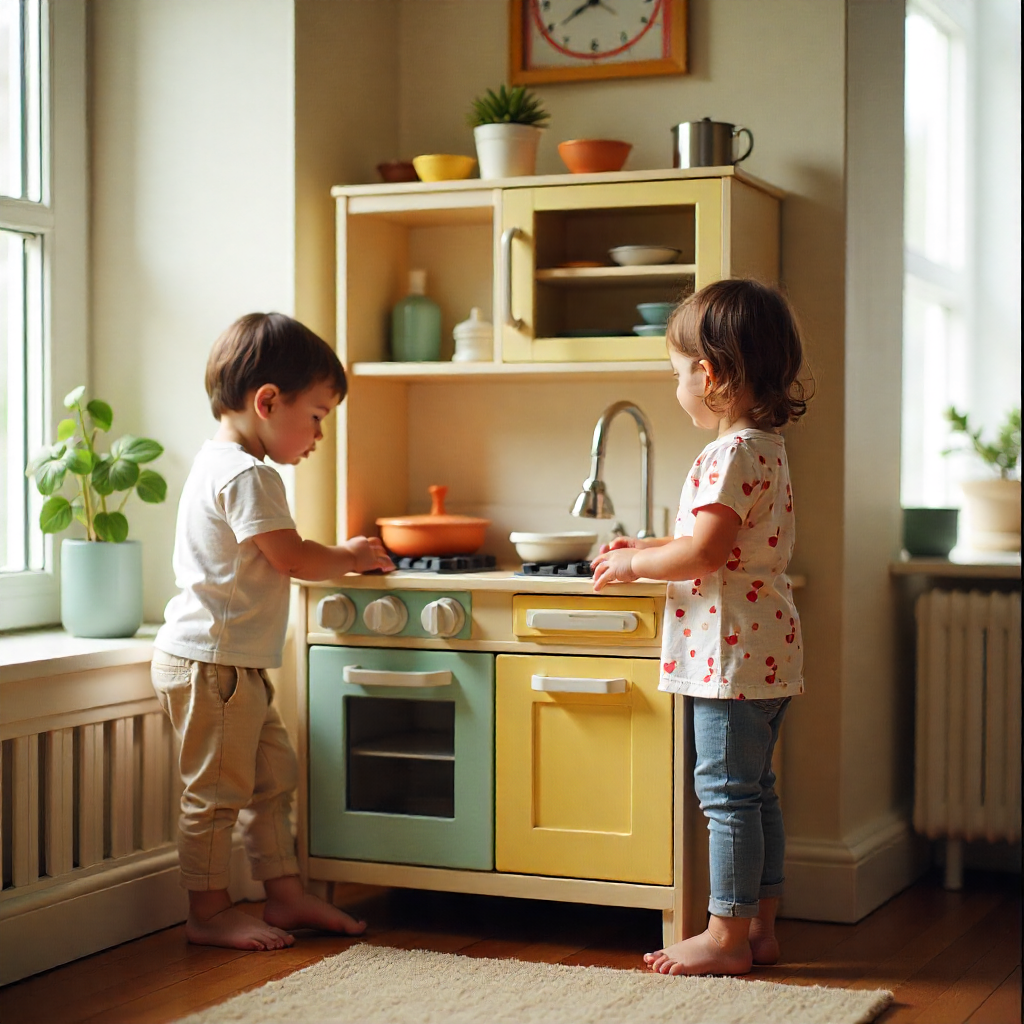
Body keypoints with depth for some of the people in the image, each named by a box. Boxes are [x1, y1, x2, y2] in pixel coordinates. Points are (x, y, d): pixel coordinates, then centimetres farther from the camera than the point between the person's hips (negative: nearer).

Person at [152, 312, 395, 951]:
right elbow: (295, 559, -20)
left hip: (237, 664, 11)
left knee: (273, 776, 15)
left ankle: (286, 895, 23)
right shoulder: (246, 475, -19)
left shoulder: (223, 466, 16)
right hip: (210, 661, -11)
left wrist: (338, 558, 15)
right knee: (217, 790, -2)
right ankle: (210, 912, 8)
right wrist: (350, 558, -3)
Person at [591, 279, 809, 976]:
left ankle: (727, 937, 3)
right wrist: (649, 549, 20)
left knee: (728, 793, -3)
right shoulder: (768, 447, 14)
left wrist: (633, 565, -7)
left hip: (735, 653, -10)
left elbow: (705, 553, -22)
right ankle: (760, 926, 22)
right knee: (755, 790, 14)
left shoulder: (732, 454, -17)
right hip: (770, 648, 10)